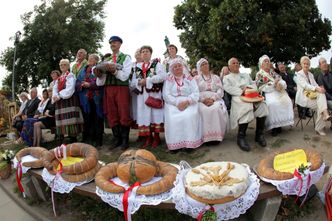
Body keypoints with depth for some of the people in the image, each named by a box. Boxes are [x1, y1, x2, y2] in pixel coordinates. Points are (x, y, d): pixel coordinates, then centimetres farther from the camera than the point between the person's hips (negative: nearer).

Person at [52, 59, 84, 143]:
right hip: (60, 102, 7)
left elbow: (69, 89, -12)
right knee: (61, 121, 4)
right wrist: (55, 96, -9)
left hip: (69, 100, -7)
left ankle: (73, 141, -8)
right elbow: (55, 89, 12)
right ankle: (61, 141, 9)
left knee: (70, 121, -11)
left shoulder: (70, 76, 2)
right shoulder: (58, 78, 23)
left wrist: (59, 95, -14)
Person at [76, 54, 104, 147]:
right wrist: (82, 85, -7)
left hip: (96, 98, -5)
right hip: (85, 98, 5)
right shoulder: (83, 70, 20)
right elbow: (77, 82, 15)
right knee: (88, 119, 6)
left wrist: (89, 85, -15)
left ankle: (98, 139, 6)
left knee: (97, 119, -1)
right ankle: (91, 138, 16)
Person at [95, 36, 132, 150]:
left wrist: (114, 71, -21)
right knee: (112, 116, 6)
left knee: (124, 115, -3)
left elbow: (125, 76, -7)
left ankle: (125, 140, 8)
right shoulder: (106, 60, 17)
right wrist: (99, 74, -9)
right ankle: (117, 139, 18)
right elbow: (101, 81, 11)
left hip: (122, 88, -4)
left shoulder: (126, 58, 5)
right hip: (108, 88, 4)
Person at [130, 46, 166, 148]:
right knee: (144, 115, 3)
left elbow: (162, 76, -13)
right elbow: (132, 82, 14)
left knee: (155, 114, -2)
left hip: (154, 94, -4)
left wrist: (147, 80, -15)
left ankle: (156, 137, 9)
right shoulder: (137, 67, 18)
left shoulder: (156, 64, 4)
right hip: (142, 94, 4)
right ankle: (148, 137, 13)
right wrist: (139, 82, -9)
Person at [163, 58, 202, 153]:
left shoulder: (189, 78, 11)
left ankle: (190, 143, -20)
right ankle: (174, 144, -17)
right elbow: (166, 95, -1)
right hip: (173, 103, 0)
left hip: (189, 103, 0)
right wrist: (177, 103, -16)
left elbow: (195, 93, 1)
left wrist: (187, 101, -17)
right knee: (172, 119, -28)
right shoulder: (168, 79, 11)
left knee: (189, 117, -30)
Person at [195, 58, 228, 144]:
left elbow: (220, 90, 8)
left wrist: (213, 99, -12)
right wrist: (203, 100, -14)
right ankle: (206, 136, -30)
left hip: (215, 100, 1)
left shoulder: (216, 77, 22)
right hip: (201, 100, -1)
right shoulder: (196, 78, 18)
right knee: (204, 110, -36)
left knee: (217, 109, -35)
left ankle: (216, 136, -29)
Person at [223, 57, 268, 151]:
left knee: (261, 105, -29)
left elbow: (254, 84, 23)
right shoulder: (227, 77, 20)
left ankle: (259, 134, -20)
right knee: (246, 107, -38)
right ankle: (241, 137, -31)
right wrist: (241, 91, -13)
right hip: (237, 97, -4)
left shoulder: (246, 75, 34)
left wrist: (249, 87, -2)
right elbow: (228, 88, 1)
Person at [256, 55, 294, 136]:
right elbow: (261, 88, -6)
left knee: (287, 101, -24)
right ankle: (274, 126, -24)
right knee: (273, 104, -35)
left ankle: (280, 123, -17)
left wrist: (280, 84, -14)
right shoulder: (259, 74, 7)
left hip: (278, 92, 5)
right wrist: (274, 84, -12)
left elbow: (282, 82, 11)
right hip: (267, 93, -5)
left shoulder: (273, 73, 21)